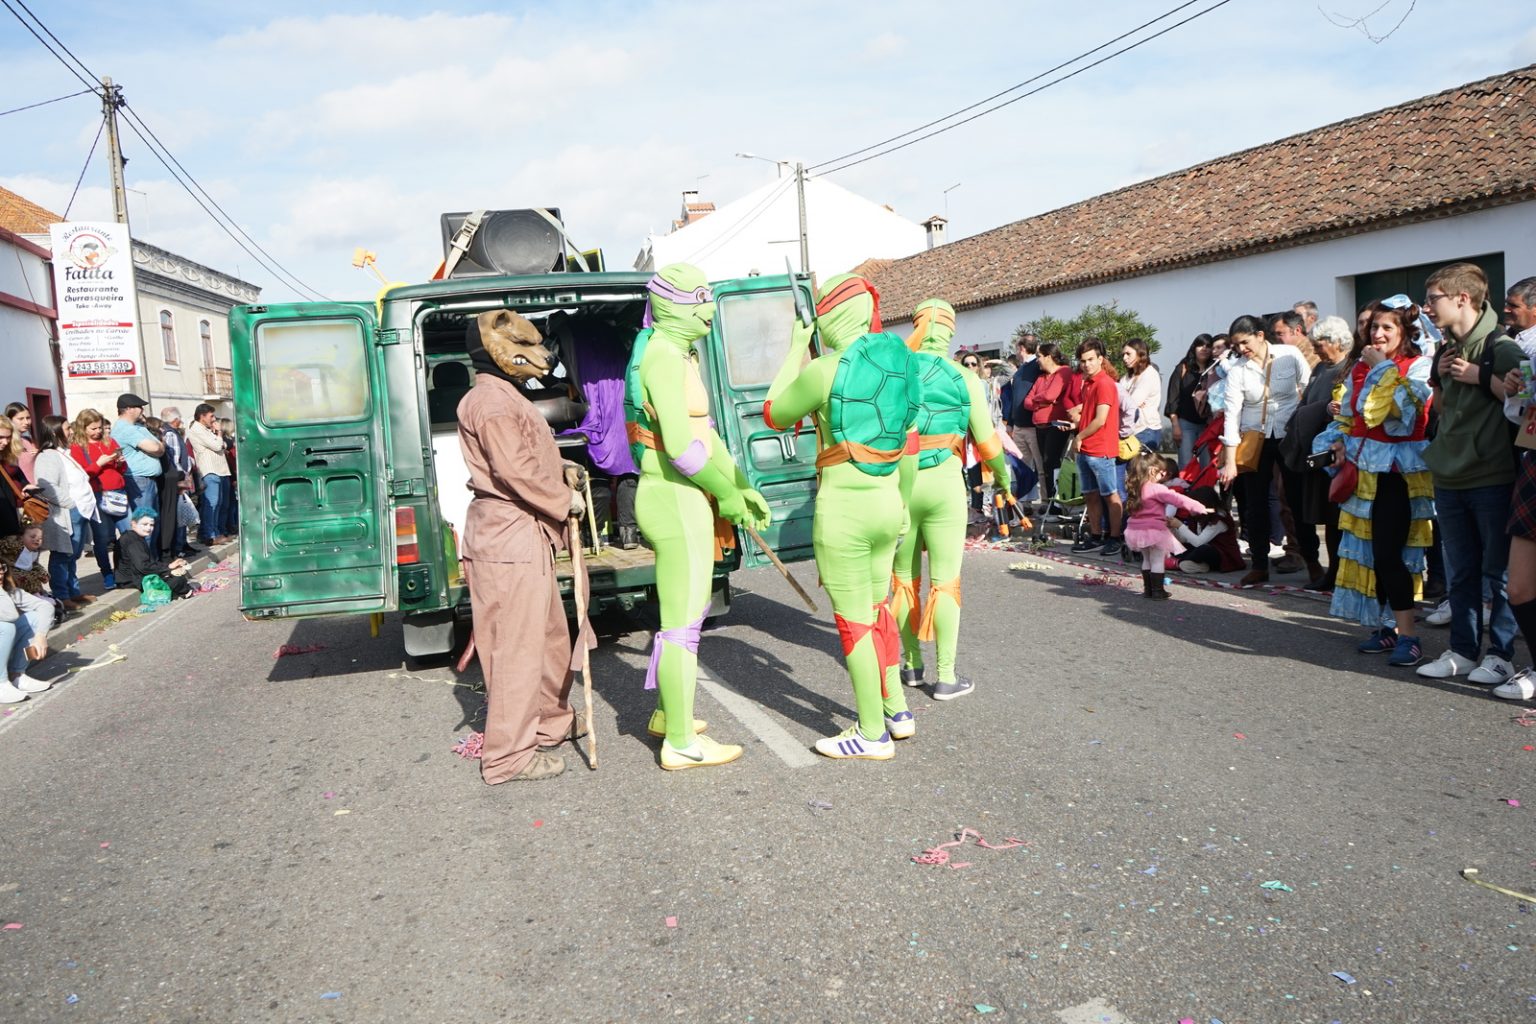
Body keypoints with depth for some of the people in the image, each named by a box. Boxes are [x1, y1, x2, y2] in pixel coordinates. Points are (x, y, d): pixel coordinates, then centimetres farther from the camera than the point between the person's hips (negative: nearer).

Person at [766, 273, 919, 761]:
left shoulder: (825, 370, -15)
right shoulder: (898, 364, 6)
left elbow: (774, 415, 1)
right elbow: (908, 446, 13)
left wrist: (795, 350, 7)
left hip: (843, 507, -7)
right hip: (886, 503, 7)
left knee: (854, 622, 3)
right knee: (877, 609, 21)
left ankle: (873, 734, 14)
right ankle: (897, 712, 32)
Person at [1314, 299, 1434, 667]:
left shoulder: (1418, 366, -7)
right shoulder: (1360, 366, 12)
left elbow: (1402, 407, -22)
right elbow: (1346, 412, 20)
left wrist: (1383, 368, -13)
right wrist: (1339, 441, 4)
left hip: (1397, 472, -7)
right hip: (1364, 469, 7)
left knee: (1387, 554, -12)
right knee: (1369, 551, 10)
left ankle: (1408, 634, -3)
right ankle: (1386, 628, 20)